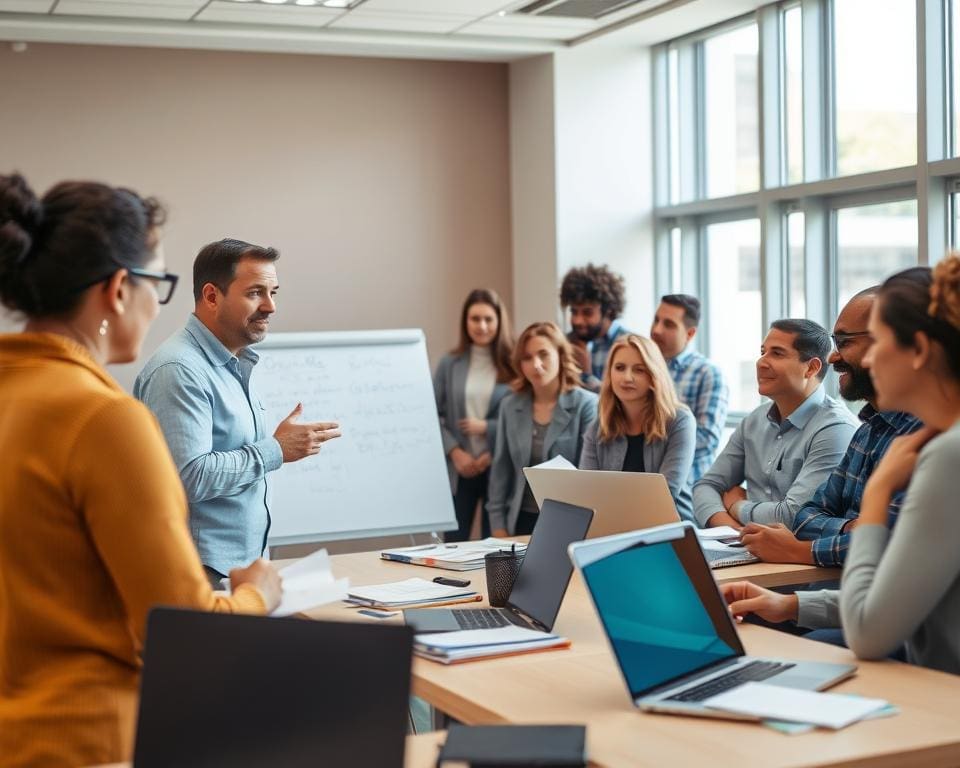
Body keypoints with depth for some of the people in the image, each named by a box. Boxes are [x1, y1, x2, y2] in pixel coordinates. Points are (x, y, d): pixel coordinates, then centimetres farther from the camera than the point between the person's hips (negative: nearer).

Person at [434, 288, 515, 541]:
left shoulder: (514, 365, 0)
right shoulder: (450, 364, 6)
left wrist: (487, 428, -11)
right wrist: (455, 452, -9)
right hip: (459, 470, 1)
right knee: (454, 544, 4)